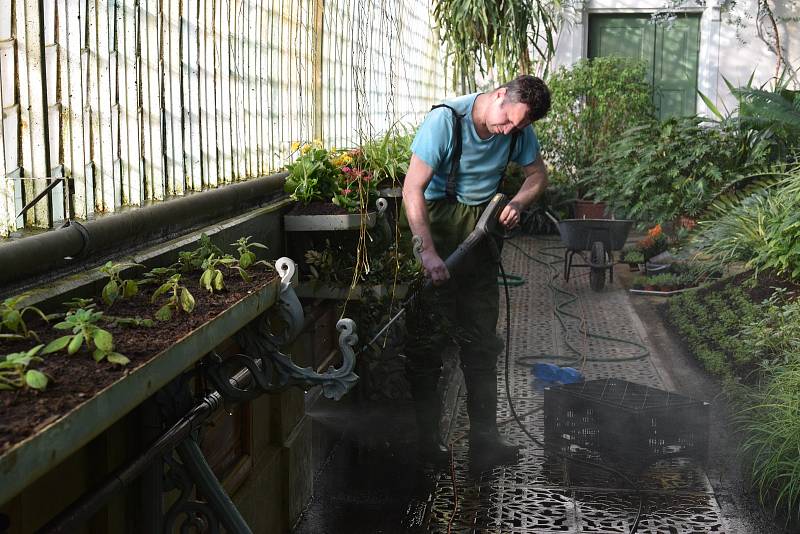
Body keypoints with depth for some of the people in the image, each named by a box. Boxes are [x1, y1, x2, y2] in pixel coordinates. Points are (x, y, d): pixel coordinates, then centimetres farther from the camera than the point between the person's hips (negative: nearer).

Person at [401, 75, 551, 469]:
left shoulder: (519, 129, -5)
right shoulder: (447, 119, -22)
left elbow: (537, 175, 12)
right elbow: (412, 189, -26)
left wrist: (518, 202, -10)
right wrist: (429, 252, -34)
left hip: (481, 225, 5)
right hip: (435, 218, -5)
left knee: (481, 337, 6)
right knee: (427, 333, -4)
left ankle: (484, 437, 12)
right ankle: (425, 437, 7)